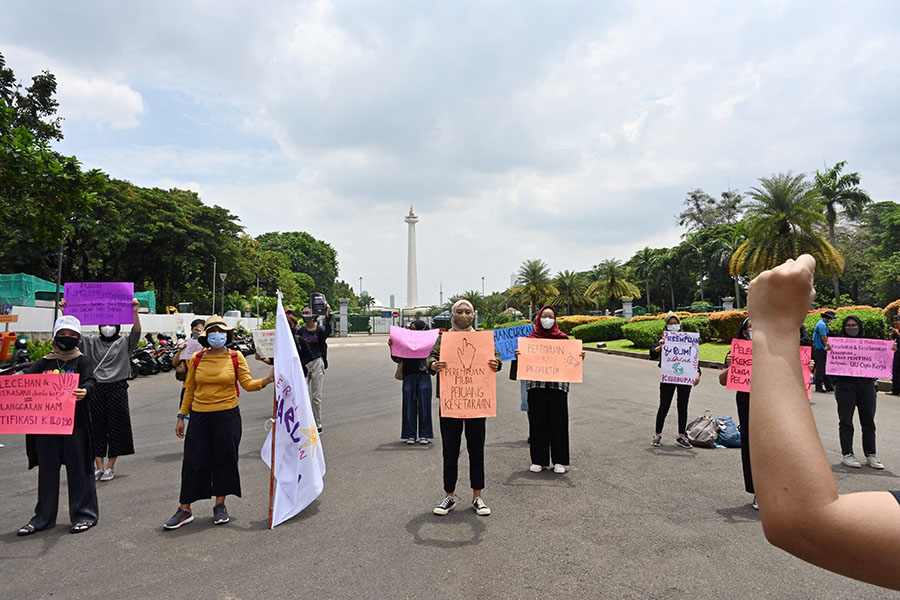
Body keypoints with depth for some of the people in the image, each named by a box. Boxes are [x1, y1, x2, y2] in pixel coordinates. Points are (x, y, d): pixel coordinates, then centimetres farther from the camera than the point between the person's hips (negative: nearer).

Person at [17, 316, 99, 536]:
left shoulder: (82, 361, 1)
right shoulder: (44, 362, 11)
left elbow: (90, 381, -16)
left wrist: (84, 390, -39)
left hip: (75, 423, -4)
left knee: (78, 468, 2)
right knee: (47, 469, 12)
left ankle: (84, 515, 13)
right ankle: (43, 517, 25)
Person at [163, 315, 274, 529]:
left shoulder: (235, 357, -1)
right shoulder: (197, 359, 3)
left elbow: (248, 383, -6)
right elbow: (189, 390, 9)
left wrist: (266, 380, -25)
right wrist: (182, 416, 8)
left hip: (227, 415, -1)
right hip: (200, 416, 1)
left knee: (224, 459, 6)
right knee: (193, 461, 4)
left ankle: (220, 506, 22)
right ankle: (185, 510, 16)